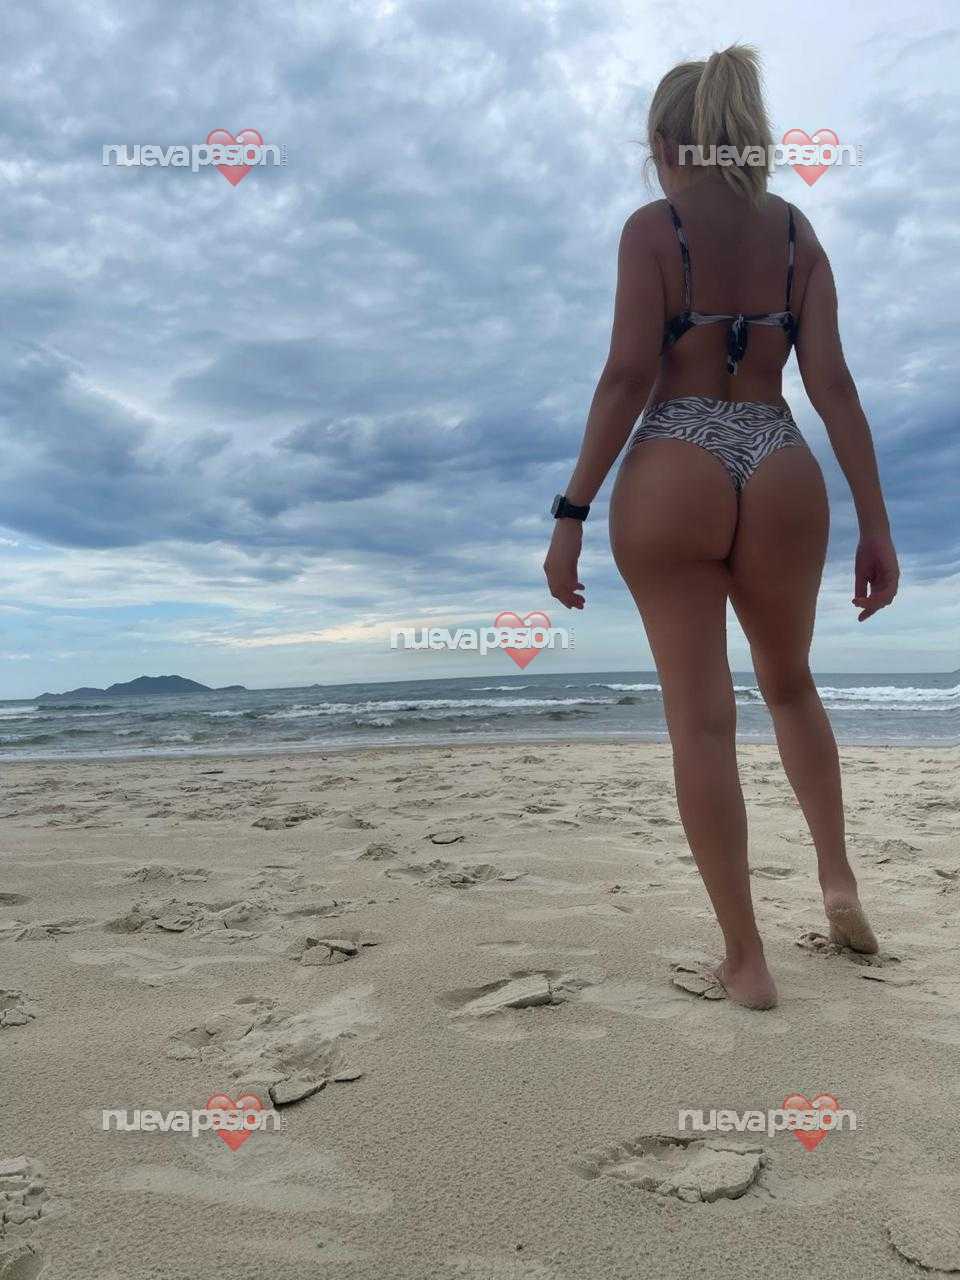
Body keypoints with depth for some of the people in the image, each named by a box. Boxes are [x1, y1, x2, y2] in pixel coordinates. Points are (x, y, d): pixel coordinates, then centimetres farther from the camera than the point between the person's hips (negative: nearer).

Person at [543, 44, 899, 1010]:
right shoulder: (797, 231, 11)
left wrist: (572, 513, -9)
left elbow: (628, 376, -10)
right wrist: (876, 524, 2)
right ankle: (838, 879, 22)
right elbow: (832, 384, 3)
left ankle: (746, 960, 10)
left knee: (701, 718, 2)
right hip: (781, 479, 4)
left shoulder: (652, 228, 1)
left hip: (670, 478, -3)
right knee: (790, 684, 26)